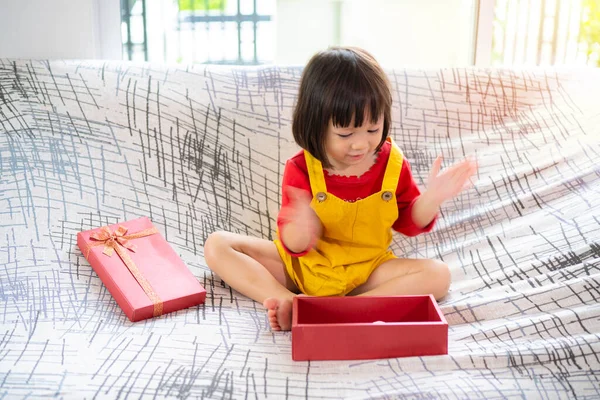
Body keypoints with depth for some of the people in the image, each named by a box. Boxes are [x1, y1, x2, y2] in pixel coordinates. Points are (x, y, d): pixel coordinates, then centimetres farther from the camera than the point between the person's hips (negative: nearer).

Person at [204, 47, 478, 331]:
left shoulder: (392, 163, -9)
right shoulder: (301, 169, -15)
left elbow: (408, 222, 5)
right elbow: (293, 245, -15)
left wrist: (430, 199, -17)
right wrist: (300, 229, -40)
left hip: (365, 272, 1)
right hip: (302, 265, 0)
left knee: (438, 275, -22)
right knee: (217, 245, -12)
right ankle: (289, 301, -32)